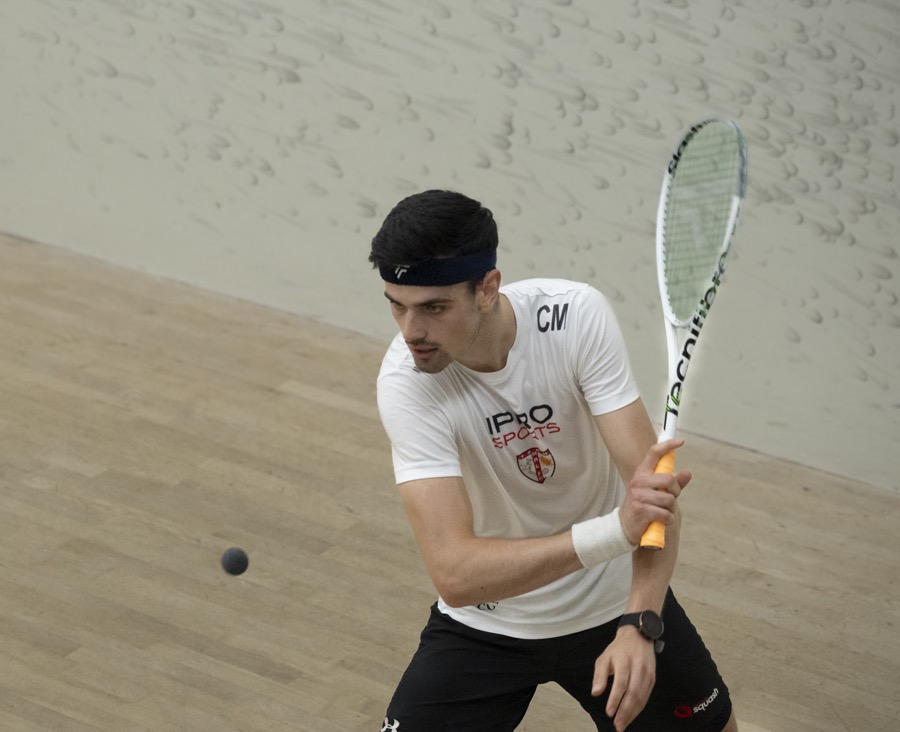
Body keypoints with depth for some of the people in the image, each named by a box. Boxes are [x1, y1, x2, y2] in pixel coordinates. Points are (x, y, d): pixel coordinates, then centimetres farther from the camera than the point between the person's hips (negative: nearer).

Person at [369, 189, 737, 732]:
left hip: (618, 602, 1)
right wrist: (614, 529, -49)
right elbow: (455, 574, -37)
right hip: (485, 620, -1)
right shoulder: (407, 382, -27)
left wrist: (639, 624, -43)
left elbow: (654, 495, -26)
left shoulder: (578, 316, -24)